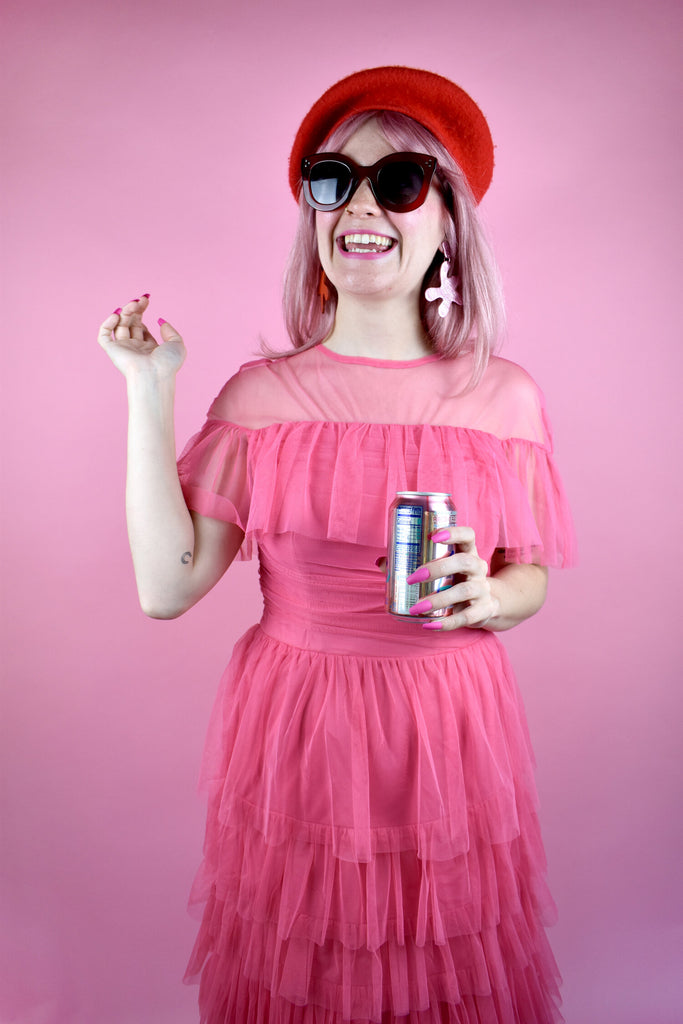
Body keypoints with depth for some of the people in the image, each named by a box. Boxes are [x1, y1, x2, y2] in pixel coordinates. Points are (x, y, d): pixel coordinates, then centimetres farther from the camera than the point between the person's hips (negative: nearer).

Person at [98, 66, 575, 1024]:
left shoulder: (505, 397, -3)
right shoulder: (261, 395, -4)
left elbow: (531, 576, 7)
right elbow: (167, 586, -12)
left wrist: (488, 597, -16)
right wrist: (150, 390, -10)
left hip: (450, 736, 1)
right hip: (292, 734, 0)